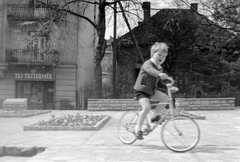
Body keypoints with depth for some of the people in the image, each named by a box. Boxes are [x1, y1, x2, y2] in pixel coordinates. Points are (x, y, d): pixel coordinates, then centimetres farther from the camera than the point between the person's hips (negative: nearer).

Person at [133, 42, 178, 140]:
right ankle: (138, 129, -11)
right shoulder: (148, 63, -13)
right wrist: (159, 74, -58)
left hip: (151, 91, 8)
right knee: (147, 107, -26)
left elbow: (159, 84, 18)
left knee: (165, 98, -9)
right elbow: (149, 69, -40)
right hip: (141, 90, -8)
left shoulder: (159, 69, 12)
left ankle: (154, 116, 7)